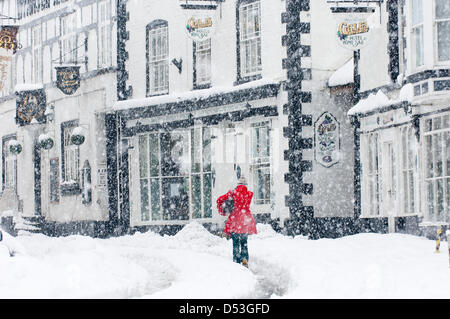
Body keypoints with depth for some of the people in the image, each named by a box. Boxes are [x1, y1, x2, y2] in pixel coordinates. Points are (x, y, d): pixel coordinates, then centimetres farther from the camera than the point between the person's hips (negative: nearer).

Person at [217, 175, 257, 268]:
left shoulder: (233, 193, 0)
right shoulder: (249, 194, 4)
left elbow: (220, 200, -2)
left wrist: (221, 211, 13)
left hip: (235, 218, -1)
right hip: (246, 219, 1)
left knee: (236, 243, 6)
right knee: (244, 242, 12)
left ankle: (236, 261, 0)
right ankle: (244, 258, -8)